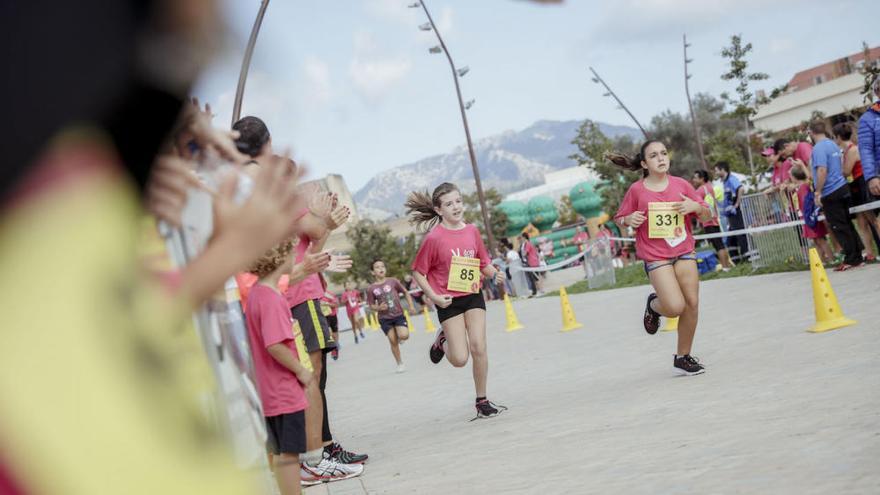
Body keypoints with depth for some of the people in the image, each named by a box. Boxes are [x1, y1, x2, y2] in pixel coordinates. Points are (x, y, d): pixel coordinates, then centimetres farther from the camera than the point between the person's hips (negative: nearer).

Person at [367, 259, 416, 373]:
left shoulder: (393, 281, -5)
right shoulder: (371, 289, -5)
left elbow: (405, 293, 6)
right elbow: (371, 306, 4)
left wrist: (411, 306, -4)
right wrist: (379, 307, -18)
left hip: (398, 314, 0)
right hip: (384, 318, 0)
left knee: (404, 336, -19)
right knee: (393, 341, 0)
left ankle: (399, 337, 18)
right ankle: (400, 364, 16)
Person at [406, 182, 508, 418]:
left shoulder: (472, 231, 1)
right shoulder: (434, 238, -12)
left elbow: (483, 263, 13)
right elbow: (418, 272, -5)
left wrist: (495, 274, -7)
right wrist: (434, 296, -15)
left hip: (473, 295, 3)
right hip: (449, 301, -3)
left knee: (479, 348, -7)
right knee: (460, 359, -5)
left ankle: (482, 401, 9)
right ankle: (443, 341, 31)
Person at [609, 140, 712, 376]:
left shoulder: (680, 184, 1)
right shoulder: (637, 190, -6)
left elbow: (707, 215, 8)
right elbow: (619, 219, 4)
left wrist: (695, 206, -14)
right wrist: (630, 220, -18)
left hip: (684, 251, 4)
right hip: (655, 256, -4)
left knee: (692, 303, 0)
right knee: (675, 307, -16)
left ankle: (683, 357, 17)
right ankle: (654, 305, 22)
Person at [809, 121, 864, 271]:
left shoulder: (819, 148, -14)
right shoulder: (833, 144, 15)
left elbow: (822, 170, -24)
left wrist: (818, 192, -19)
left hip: (830, 193, -9)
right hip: (842, 188, 9)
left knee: (839, 227, -4)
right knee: (846, 225, 12)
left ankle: (851, 259, -2)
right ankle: (857, 257, 15)